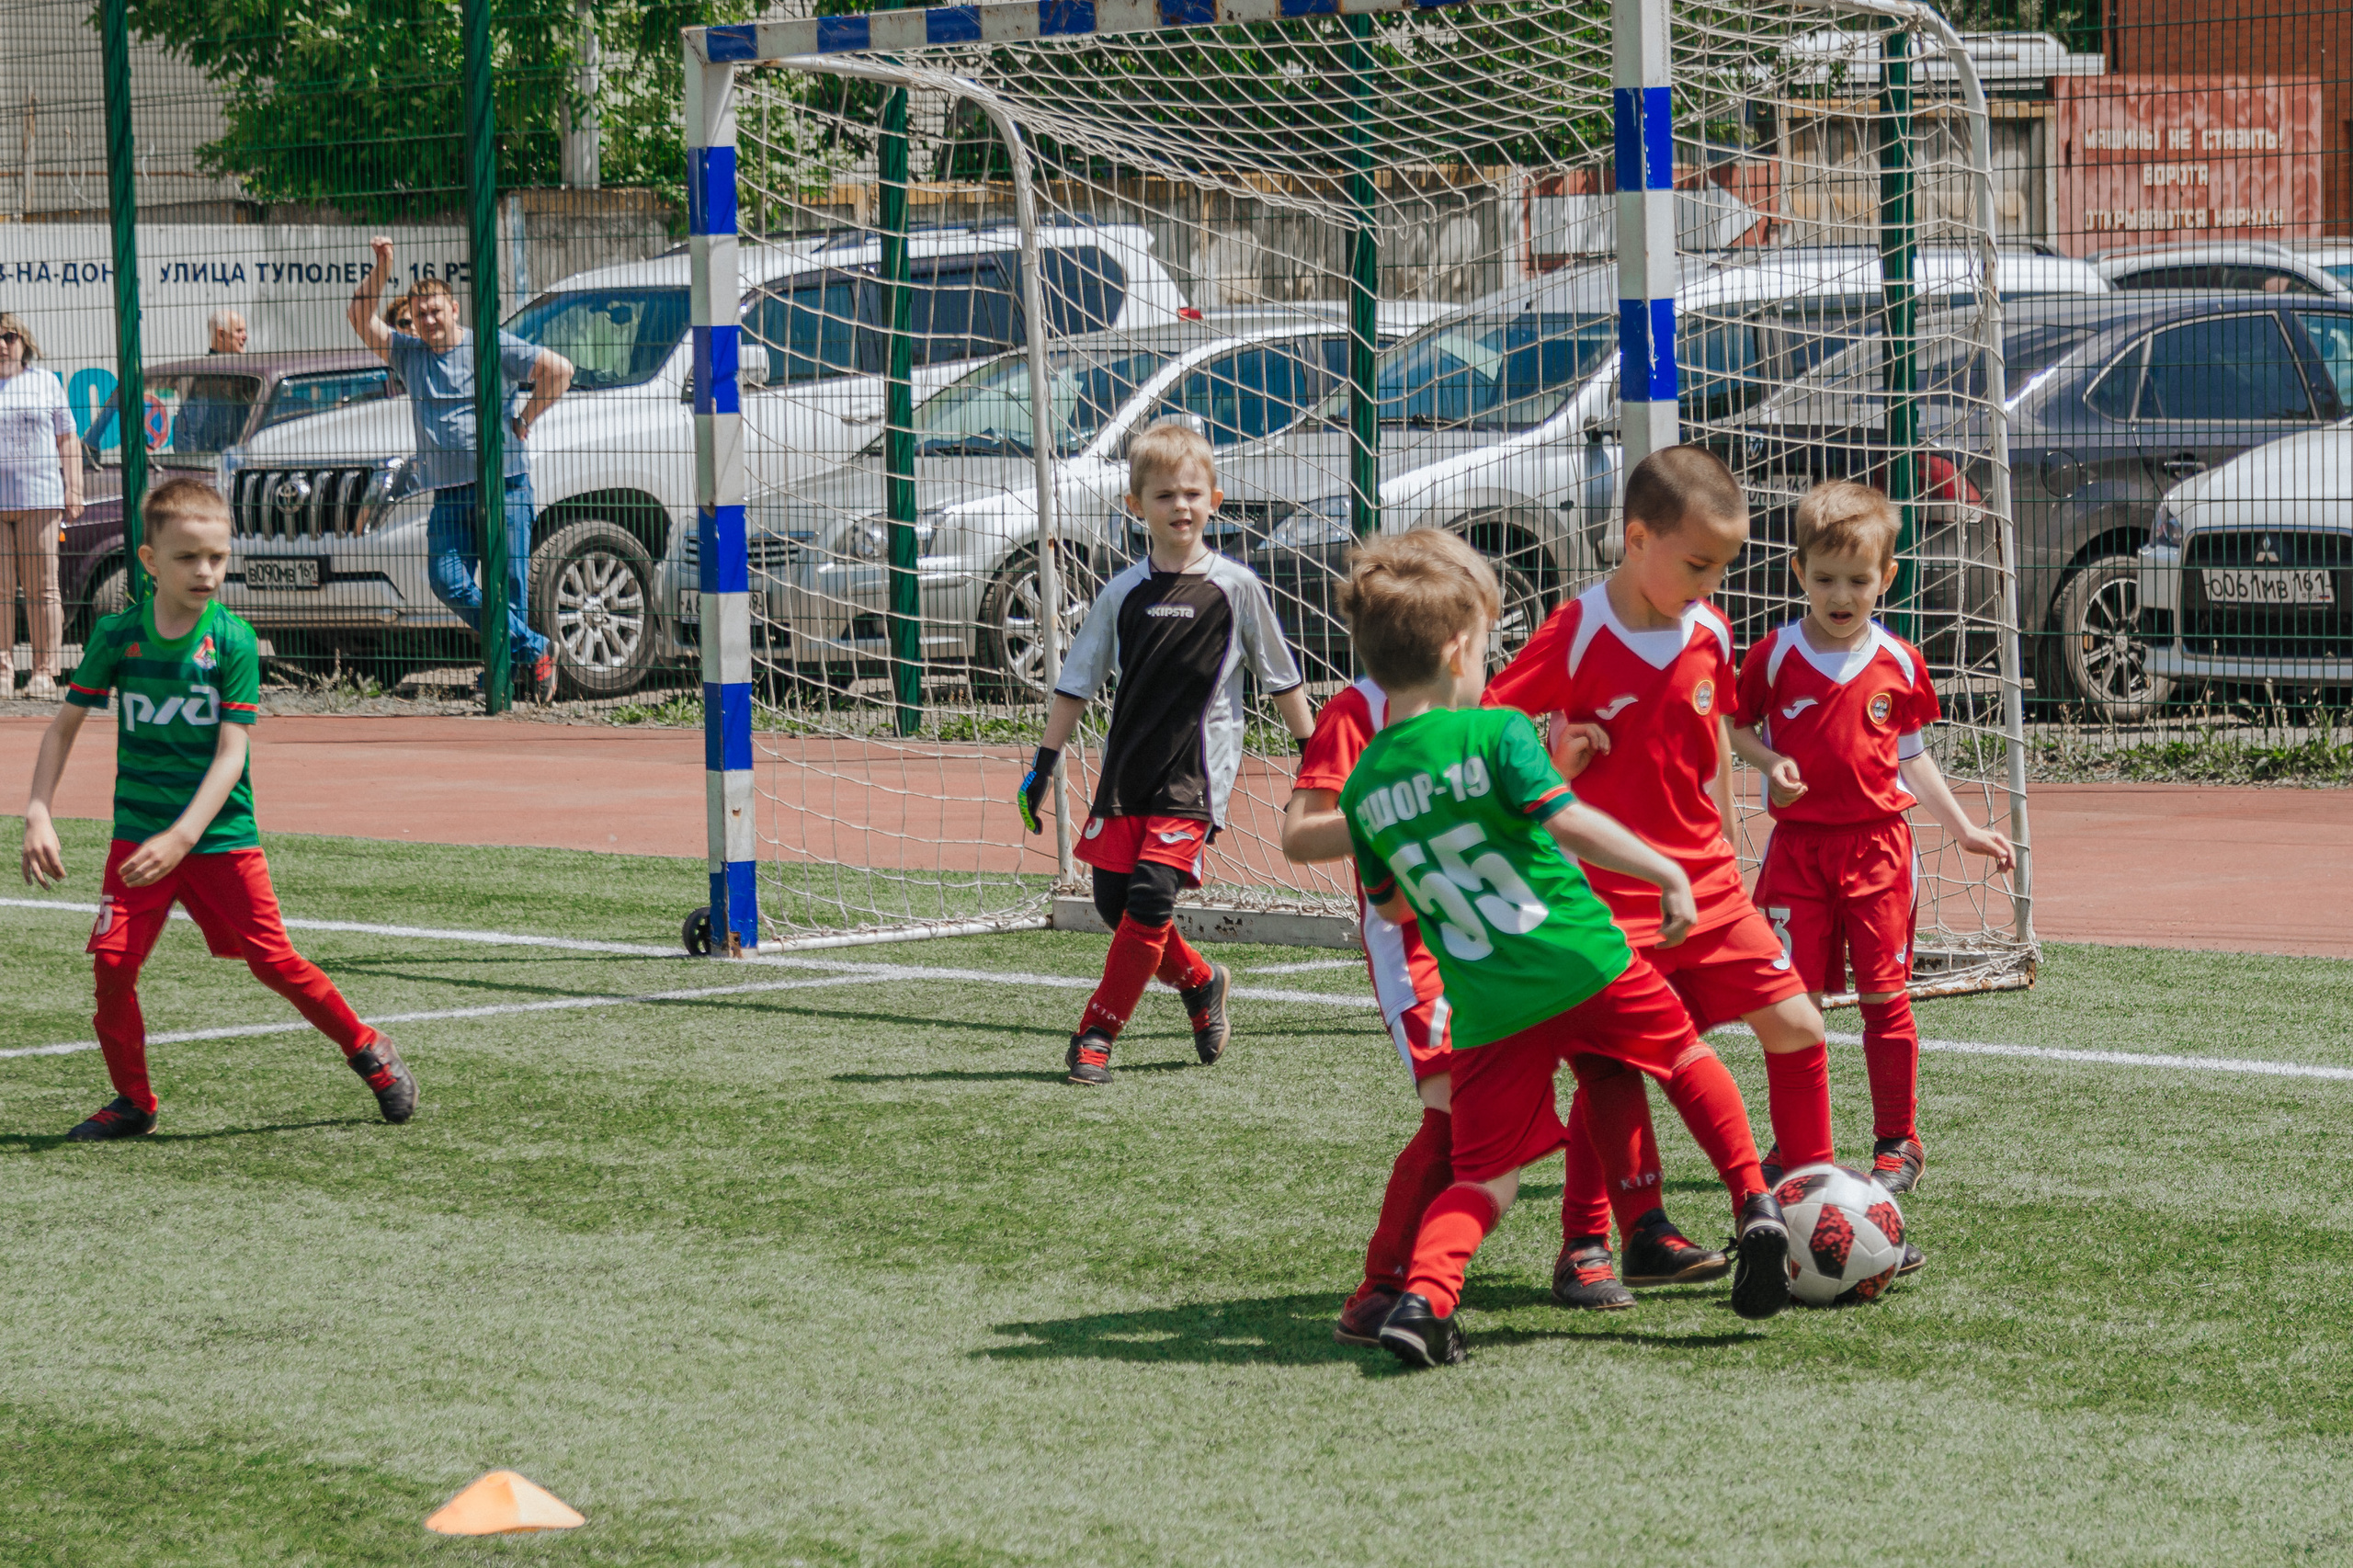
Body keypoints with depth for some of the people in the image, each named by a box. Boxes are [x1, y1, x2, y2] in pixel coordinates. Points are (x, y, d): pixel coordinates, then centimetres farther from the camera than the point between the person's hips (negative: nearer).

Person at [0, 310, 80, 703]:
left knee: (42, 588, -2)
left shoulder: (47, 382, 12)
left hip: (39, 497, 0)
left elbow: (67, 439, 11)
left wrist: (73, 488, 2)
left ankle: (44, 671, 0)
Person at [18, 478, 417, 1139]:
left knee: (272, 959, -2)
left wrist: (182, 837, -23)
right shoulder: (117, 635, -3)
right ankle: (132, 1102, 10)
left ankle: (368, 1051, 19)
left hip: (221, 835, -2)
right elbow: (66, 723, 4)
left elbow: (231, 753, -13)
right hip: (137, 832, 2)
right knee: (112, 962, -8)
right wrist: (38, 814, -7)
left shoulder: (233, 640, -10)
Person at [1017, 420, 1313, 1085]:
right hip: (1125, 772, 4)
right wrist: (1043, 767, 6)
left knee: (1150, 897, -14)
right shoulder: (1123, 593, 3)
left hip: (1194, 777, -4)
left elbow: (1282, 680, 5)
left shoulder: (1236, 587, -3)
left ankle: (1096, 1034, -5)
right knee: (1113, 898, 2)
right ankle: (1198, 981, 27)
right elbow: (1077, 682, 9)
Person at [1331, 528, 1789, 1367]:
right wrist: (1663, 870, -15)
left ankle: (1423, 1292, -15)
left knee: (1486, 1174, 7)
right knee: (1685, 1055, 24)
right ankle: (1755, 1205, 18)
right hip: (1586, 963, -3)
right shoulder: (1494, 733, -9)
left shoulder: (1363, 787, 5)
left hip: (1488, 1009, 3)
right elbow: (1566, 821, -21)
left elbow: (1391, 906, 16)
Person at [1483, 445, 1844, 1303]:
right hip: (1609, 897, -5)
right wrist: (1551, 761, -25)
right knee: (1611, 1067, -4)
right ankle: (1584, 1244, 9)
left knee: (1796, 1025, 2)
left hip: (1706, 884, 5)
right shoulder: (1575, 637, -13)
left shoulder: (1709, 634, 4)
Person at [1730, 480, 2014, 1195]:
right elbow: (1738, 730, 7)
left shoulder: (1898, 664, 3)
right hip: (1798, 843, -1)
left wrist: (1964, 830, 15)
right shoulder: (1776, 655, -3)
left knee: (1885, 996, 3)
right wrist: (1771, 763, -13)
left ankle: (1897, 1142, 12)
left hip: (1877, 845, 1)